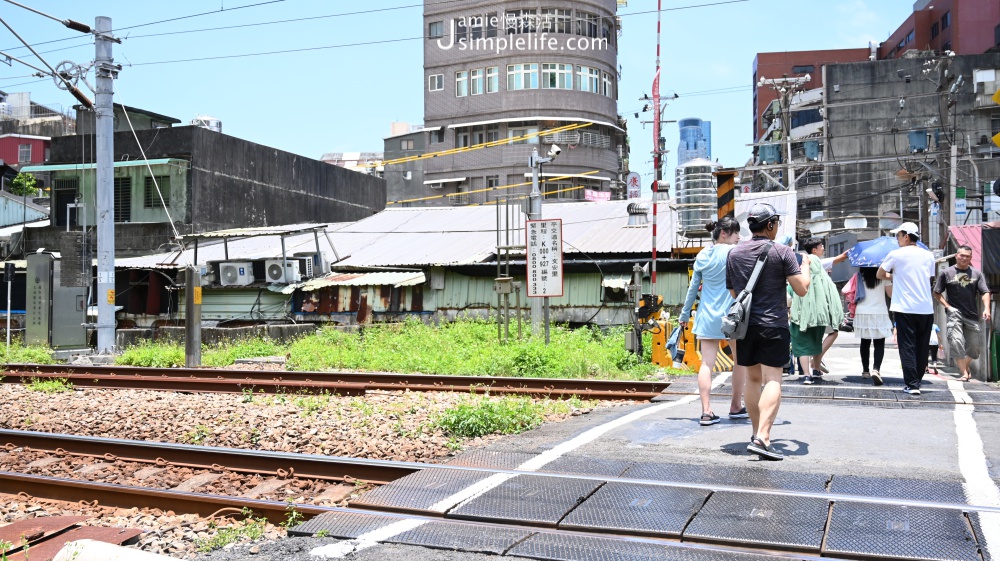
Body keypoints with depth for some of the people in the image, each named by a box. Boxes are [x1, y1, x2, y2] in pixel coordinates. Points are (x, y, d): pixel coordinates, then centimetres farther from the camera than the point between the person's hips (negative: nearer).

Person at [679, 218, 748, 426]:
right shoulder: (733, 252, -8)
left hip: (707, 317, 5)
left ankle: (706, 412, -4)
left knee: (706, 364, 1)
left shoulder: (702, 255, 8)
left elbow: (693, 288, 13)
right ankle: (736, 407, 23)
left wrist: (684, 314, 20)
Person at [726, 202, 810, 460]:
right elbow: (802, 289, -6)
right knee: (773, 380, -5)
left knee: (753, 378, 14)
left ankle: (757, 433, 22)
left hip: (745, 323, 5)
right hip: (773, 324, -5)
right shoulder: (782, 252, -7)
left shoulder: (734, 253, 7)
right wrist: (805, 265, 10)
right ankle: (762, 438, -16)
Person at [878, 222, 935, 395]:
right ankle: (917, 381, 19)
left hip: (905, 308, -4)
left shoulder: (896, 254, -3)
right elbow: (929, 278, 18)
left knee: (907, 347, -2)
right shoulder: (928, 255, 10)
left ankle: (912, 384, -6)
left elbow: (879, 275, 5)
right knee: (922, 347, 12)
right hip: (926, 308, 4)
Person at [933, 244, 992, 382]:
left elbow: (985, 292, 3)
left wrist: (986, 308, -12)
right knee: (956, 342, -14)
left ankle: (965, 365, 33)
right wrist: (947, 306, -7)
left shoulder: (976, 273, 7)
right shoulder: (946, 273, 1)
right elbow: (937, 293, 5)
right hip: (955, 313, -3)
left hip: (972, 314, 3)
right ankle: (964, 373, -7)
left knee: (976, 345, 7)